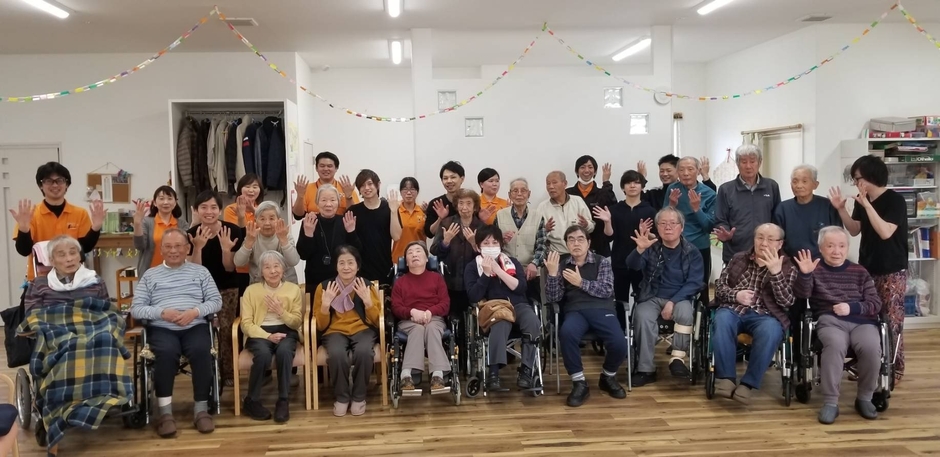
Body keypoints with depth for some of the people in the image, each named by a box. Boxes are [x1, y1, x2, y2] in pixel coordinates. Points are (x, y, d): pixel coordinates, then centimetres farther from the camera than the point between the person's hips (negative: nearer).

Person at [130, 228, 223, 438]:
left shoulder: (200, 271, 16)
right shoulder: (150, 275, 15)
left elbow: (216, 301, 9)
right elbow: (135, 309, 6)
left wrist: (195, 312, -10)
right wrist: (162, 312, -11)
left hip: (195, 326, 0)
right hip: (162, 328, 0)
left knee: (201, 350, -33)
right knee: (167, 352, -34)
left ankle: (201, 409, -22)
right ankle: (165, 412, -25)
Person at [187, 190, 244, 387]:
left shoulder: (232, 231, -14)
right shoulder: (192, 234, -10)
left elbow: (230, 268, -10)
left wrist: (226, 249, -29)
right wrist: (198, 247, -26)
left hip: (228, 289, -1)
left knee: (225, 329, -5)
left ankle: (228, 373, 6)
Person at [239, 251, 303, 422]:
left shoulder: (294, 289, 7)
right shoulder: (251, 290, 5)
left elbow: (297, 323, 5)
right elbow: (246, 323, -2)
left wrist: (281, 312, -15)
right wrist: (268, 336, -18)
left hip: (285, 332, 1)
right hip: (259, 333, -1)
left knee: (284, 351, -35)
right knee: (263, 354, -35)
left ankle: (283, 401, -21)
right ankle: (252, 400, -13)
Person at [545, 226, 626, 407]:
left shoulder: (602, 262, 13)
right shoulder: (561, 264, 15)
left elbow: (607, 290, -1)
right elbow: (554, 298, 7)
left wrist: (581, 282, -10)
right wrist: (552, 273, -8)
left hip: (601, 309, 0)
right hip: (575, 311, 0)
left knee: (619, 344, -26)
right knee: (566, 333, -36)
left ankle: (608, 377, 10)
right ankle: (579, 383, -17)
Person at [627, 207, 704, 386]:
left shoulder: (691, 252, 2)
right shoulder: (651, 247, 2)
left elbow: (694, 283, -5)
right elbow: (632, 265, -16)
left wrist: (673, 302, -18)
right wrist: (640, 249, -38)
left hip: (680, 298, 0)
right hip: (652, 297, 0)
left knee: (685, 313, -33)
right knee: (643, 316, -30)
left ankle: (677, 358, -19)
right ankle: (646, 369, -23)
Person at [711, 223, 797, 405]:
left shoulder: (787, 267, 10)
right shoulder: (738, 258, 16)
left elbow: (787, 302, -3)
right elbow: (719, 286, 13)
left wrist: (775, 272, -14)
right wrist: (735, 295, -9)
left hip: (765, 315, -1)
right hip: (734, 309, 1)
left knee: (770, 331, -36)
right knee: (722, 320, -34)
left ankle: (748, 383, -27)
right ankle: (726, 377, -27)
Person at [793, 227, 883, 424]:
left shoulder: (860, 271, 17)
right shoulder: (816, 269, 12)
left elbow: (876, 304, 10)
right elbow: (802, 294, -6)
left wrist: (852, 308, -9)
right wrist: (804, 274, -25)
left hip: (861, 321, 2)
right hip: (830, 320, -2)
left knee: (871, 348, -31)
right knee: (835, 345, -36)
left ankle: (864, 398, -7)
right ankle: (830, 402, -25)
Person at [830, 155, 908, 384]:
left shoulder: (895, 200, -13)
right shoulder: (862, 201, 6)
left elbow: (885, 232, -24)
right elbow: (855, 230, 11)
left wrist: (867, 204, -26)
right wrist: (841, 209, -3)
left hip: (892, 272, -6)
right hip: (867, 269, 6)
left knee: (891, 321, -2)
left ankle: (894, 369, 8)